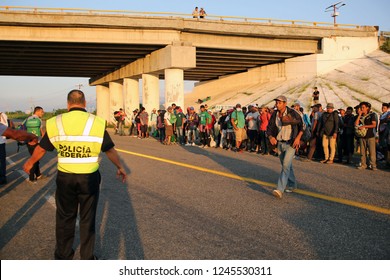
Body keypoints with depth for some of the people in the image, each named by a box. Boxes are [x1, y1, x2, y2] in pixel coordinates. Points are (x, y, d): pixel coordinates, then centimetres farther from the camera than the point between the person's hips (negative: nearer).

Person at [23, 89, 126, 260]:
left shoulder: (55, 123, -5)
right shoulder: (97, 123, -9)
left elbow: (41, 149, 8)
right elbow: (110, 151, 0)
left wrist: (30, 163, 27)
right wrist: (120, 167, 17)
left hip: (65, 178, 1)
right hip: (89, 179, -1)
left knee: (65, 218, 18)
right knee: (87, 219, 14)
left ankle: (63, 256, 33)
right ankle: (87, 258, 25)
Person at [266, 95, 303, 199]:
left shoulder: (292, 113, -11)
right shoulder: (274, 115, 2)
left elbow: (302, 125, -3)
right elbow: (269, 128, 2)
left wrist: (298, 137, -16)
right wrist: (271, 137, -19)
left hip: (291, 143, -6)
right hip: (280, 143, 6)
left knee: (286, 165, -15)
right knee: (286, 165, 17)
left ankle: (280, 190, -20)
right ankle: (292, 185, 36)